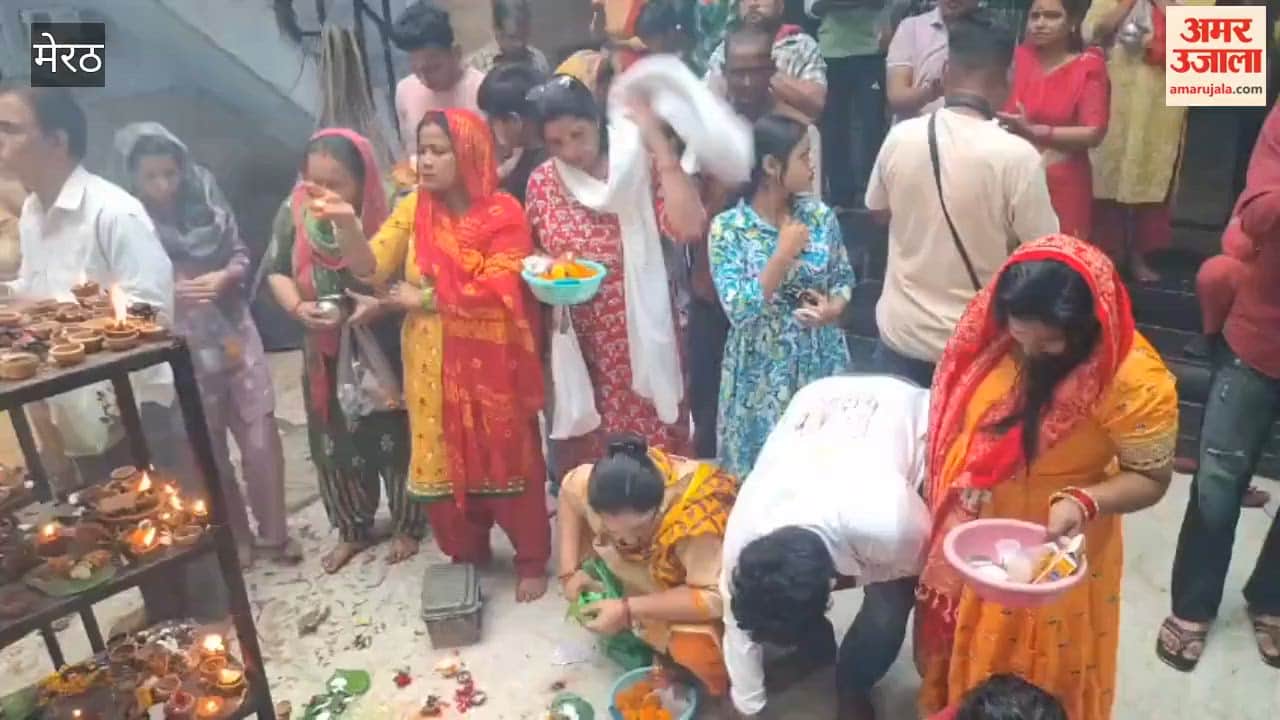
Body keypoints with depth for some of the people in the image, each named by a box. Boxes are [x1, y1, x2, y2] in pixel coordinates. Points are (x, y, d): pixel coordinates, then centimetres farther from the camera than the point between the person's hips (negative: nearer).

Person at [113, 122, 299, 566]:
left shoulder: (207, 202, -2)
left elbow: (241, 256, 6)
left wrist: (224, 277, -14)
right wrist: (171, 291, -23)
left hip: (234, 334, 2)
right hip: (178, 349, -2)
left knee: (260, 436, 4)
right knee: (208, 449, 11)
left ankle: (274, 531, 21)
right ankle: (236, 536, 29)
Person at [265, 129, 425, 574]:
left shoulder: (388, 217, -20)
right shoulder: (293, 214, -10)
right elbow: (277, 271, 3)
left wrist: (383, 304, -31)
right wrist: (297, 307, -16)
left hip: (385, 351, -3)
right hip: (326, 354, 4)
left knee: (393, 438, 9)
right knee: (334, 445, 14)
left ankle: (407, 526, 30)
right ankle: (352, 530, 35)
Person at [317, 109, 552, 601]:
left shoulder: (504, 214, -9)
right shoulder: (413, 209, 3)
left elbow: (496, 292, -18)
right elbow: (370, 268, -5)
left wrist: (424, 297, -12)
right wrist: (346, 224, -23)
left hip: (492, 361, -3)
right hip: (433, 363, 4)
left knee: (507, 458, 8)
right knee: (445, 460, 12)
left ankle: (531, 560, 25)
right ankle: (468, 553, 33)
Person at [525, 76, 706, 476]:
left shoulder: (639, 164, -8)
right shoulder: (542, 182, 2)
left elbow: (688, 227, -23)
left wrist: (661, 145, -21)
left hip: (638, 334, -3)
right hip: (576, 338, 3)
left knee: (651, 448, 4)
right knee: (583, 449, 13)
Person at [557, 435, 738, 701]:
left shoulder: (699, 516, -43)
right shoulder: (605, 486, -28)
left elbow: (716, 598, -37)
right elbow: (568, 492, -6)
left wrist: (628, 610, -38)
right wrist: (569, 570, -12)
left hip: (706, 583, -6)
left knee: (693, 649, -31)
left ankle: (724, 688, 5)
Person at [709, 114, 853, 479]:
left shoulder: (821, 216, 1)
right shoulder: (728, 227, -11)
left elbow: (844, 278, 11)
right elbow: (738, 308, -19)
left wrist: (834, 308, -11)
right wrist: (784, 254, -19)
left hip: (821, 362, 3)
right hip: (761, 371, -3)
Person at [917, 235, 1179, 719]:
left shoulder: (1135, 380, -28)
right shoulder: (995, 329, -15)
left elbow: (1150, 478, -17)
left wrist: (1084, 502, -33)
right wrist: (957, 479, -5)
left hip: (1055, 552, -4)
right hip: (971, 536, 5)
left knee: (1039, 675, 20)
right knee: (964, 648, 29)